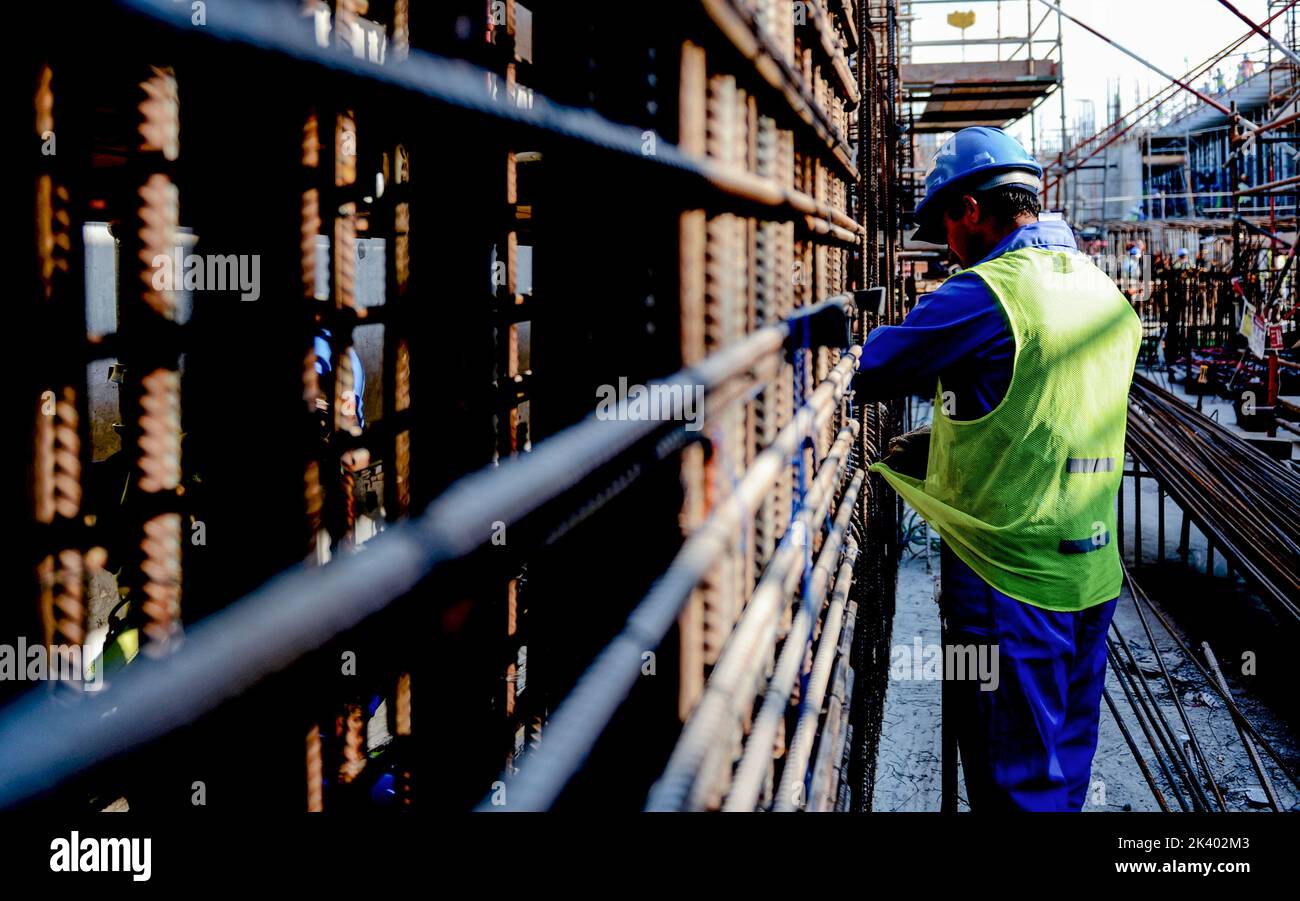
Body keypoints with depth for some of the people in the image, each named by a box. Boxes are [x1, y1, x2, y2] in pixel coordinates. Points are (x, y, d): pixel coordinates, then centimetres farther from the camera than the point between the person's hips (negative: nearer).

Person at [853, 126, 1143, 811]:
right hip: (1093, 573, 8)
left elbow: (874, 373, -10)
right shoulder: (1108, 295, 9)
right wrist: (941, 439, 18)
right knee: (1067, 762, 20)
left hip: (1011, 579, -8)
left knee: (1016, 784, 4)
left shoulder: (986, 295, -18)